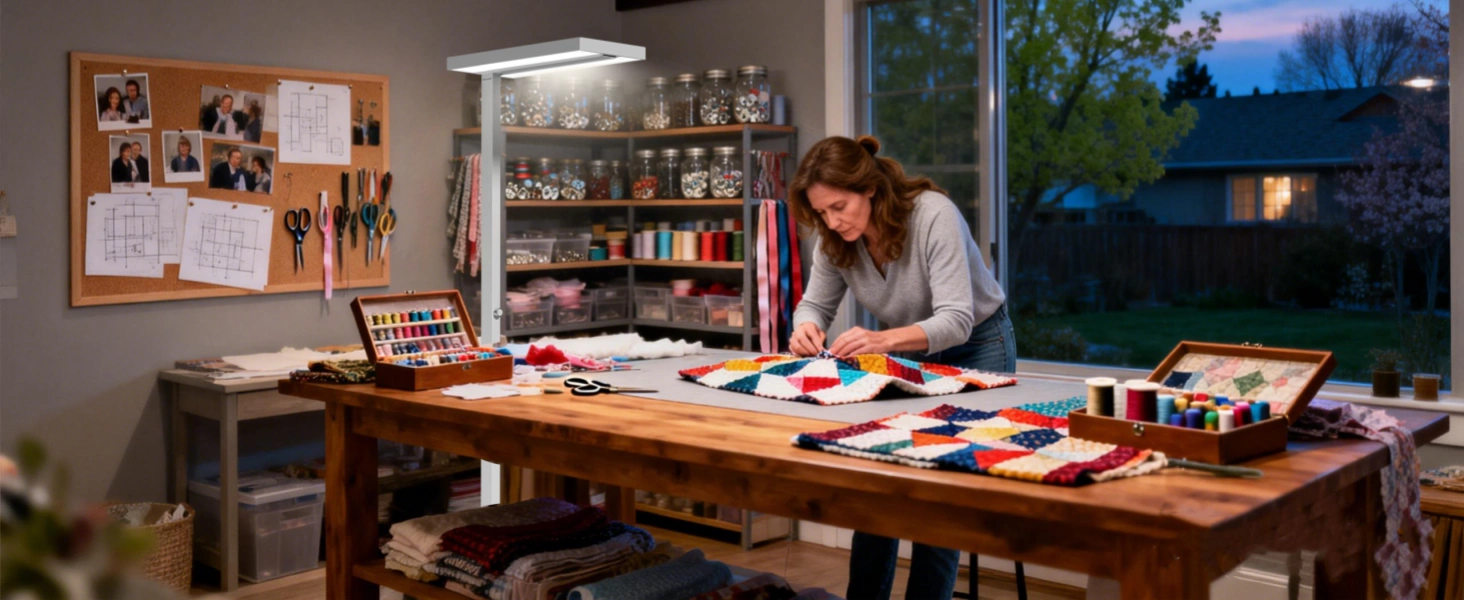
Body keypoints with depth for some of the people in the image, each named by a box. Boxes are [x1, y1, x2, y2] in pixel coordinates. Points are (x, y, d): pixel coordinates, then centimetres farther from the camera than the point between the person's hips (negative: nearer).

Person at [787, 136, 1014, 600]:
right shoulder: (835, 239, -14)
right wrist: (807, 328, -30)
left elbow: (956, 320, -35)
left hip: (976, 348, -5)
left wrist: (884, 340, -51)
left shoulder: (933, 215, -31)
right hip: (910, 355, 5)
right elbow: (815, 303, -5)